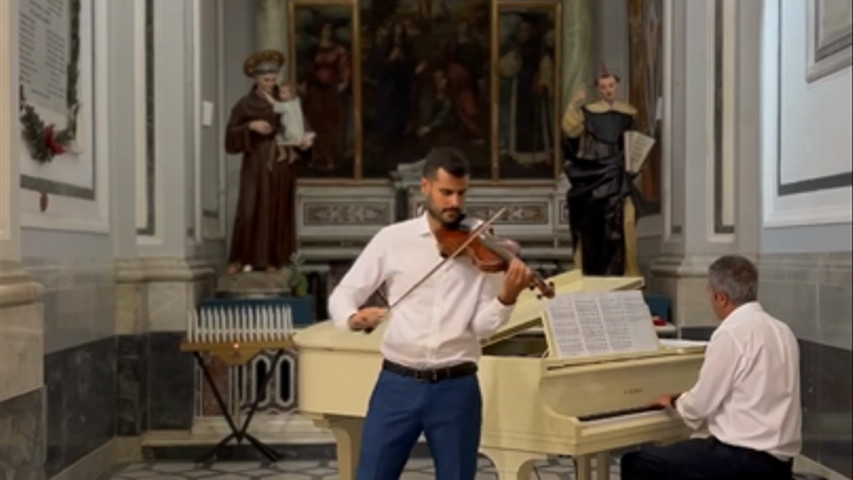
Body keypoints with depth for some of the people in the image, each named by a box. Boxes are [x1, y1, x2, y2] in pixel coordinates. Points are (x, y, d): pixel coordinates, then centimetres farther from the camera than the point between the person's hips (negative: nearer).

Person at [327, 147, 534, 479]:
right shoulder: (392, 239, 3)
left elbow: (482, 326, -5)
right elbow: (342, 295, 4)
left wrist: (508, 296, -25)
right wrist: (352, 318, -20)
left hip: (457, 388, 0)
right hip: (398, 384, 0)